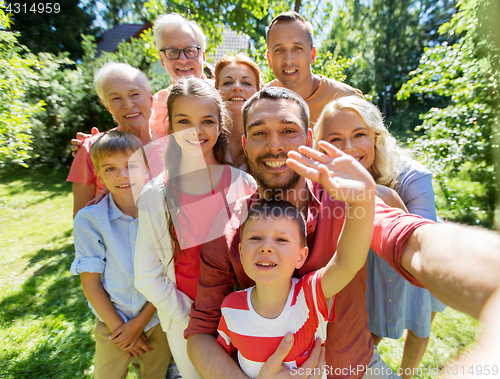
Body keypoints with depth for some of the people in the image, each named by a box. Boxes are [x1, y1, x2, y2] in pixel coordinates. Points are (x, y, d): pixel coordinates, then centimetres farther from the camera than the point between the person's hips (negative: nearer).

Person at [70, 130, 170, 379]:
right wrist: (119, 327, -6)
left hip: (158, 318, 1)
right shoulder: (88, 220, -16)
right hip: (112, 323, 0)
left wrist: (140, 322, -10)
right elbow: (90, 283, -10)